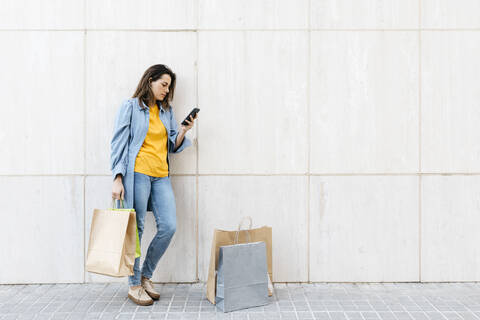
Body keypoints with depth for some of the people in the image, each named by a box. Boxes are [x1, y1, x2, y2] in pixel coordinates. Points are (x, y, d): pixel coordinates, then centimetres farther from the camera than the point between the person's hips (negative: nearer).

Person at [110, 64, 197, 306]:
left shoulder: (166, 111, 18)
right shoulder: (130, 107, 3)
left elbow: (173, 147, 19)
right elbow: (119, 143, -2)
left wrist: (183, 131, -1)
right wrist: (118, 178, -9)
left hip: (161, 176, 5)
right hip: (138, 174, -5)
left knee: (169, 226, -3)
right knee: (135, 229, 0)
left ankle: (146, 276, 17)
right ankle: (134, 285, 14)